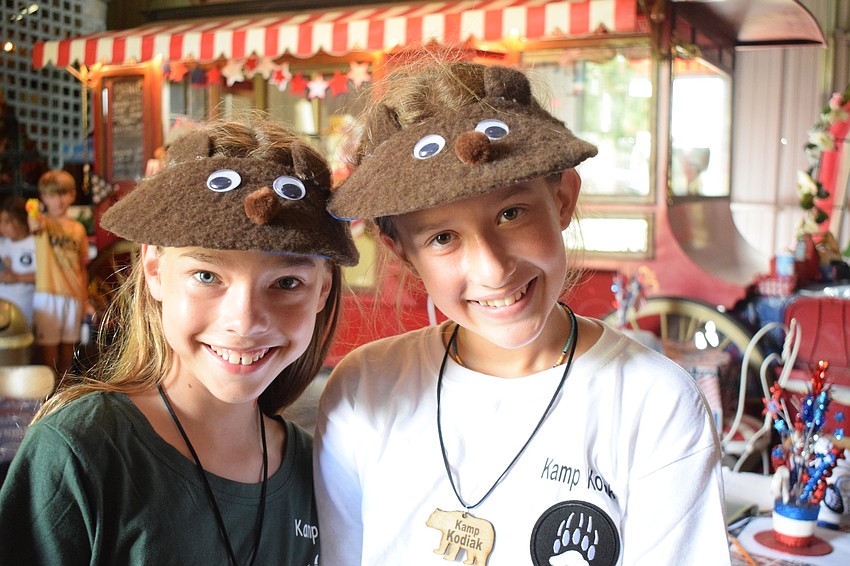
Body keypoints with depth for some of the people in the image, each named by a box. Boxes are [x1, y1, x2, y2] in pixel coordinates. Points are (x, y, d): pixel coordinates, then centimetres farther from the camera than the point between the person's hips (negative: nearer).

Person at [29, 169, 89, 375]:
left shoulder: (78, 229, 10)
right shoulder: (43, 223, -1)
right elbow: (34, 226, -26)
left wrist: (85, 301, 10)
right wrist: (35, 223, -50)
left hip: (74, 296, 4)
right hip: (48, 295, -4)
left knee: (68, 345, 12)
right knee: (48, 345, -3)